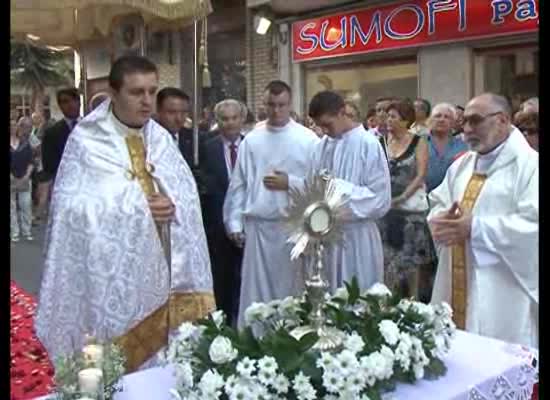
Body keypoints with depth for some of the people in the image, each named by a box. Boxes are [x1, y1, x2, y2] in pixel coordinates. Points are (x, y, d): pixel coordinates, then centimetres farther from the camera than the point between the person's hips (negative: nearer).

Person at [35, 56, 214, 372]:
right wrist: (134, 210, -18)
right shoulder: (85, 142, -7)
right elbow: (72, 208, -14)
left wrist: (172, 207, -16)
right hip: (112, 275, -4)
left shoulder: (162, 138, 8)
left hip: (164, 269, 5)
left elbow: (188, 195, 6)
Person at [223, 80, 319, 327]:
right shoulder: (251, 140, 4)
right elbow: (238, 184, 4)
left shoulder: (308, 139, -1)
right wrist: (234, 222, 1)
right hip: (258, 225, 2)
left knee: (291, 287, 8)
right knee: (256, 288, 7)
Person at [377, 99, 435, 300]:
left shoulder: (418, 142, -4)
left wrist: (401, 198, -18)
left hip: (411, 207, -4)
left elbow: (420, 176, -10)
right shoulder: (384, 142, 7)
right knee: (387, 256, 7)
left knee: (411, 257, 4)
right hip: (387, 207, 4)